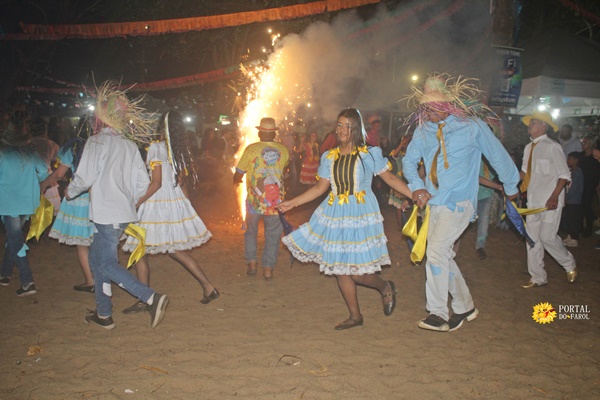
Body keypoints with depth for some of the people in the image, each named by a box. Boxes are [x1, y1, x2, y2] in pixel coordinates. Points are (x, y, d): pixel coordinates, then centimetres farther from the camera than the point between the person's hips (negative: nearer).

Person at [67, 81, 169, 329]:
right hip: (124, 212, 8)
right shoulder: (130, 146, 11)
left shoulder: (97, 142, -8)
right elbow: (143, 182, 9)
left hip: (107, 213, -8)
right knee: (96, 258, 19)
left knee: (107, 264, -5)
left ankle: (152, 298, -18)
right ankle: (103, 314, 24)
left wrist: (70, 192, 8)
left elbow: (85, 178, -12)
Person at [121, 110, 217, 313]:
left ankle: (144, 300, 11)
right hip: (176, 204, 8)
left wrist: (136, 204, -12)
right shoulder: (180, 150, 10)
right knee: (177, 250, 17)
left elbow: (156, 184, -16)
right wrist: (186, 206, 18)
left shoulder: (156, 148, -11)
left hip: (156, 205, -8)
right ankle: (209, 287, 16)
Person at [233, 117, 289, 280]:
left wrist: (236, 181, 21)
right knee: (273, 235, 11)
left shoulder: (251, 149, -8)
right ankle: (268, 268, 11)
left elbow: (238, 174, -2)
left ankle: (252, 263, 16)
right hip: (276, 200, 1)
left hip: (254, 199, -1)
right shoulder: (283, 150, -2)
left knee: (250, 232, 19)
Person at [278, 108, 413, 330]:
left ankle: (386, 288, 25)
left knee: (356, 271, -8)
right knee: (340, 268, 7)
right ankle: (355, 316, 25)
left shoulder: (369, 154, -3)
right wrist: (292, 203, 8)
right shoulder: (329, 157, 8)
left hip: (361, 215, -5)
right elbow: (321, 187, 11)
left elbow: (390, 178, -1)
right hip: (335, 215, 5)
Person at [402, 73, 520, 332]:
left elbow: (499, 157, 2)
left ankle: (438, 314, -4)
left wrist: (511, 189, 14)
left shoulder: (472, 127, -9)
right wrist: (417, 186, -4)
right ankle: (465, 307, 29)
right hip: (435, 203, 6)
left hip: (459, 203, -6)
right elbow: (409, 160, 14)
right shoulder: (423, 130, 4)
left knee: (436, 251, -17)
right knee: (444, 256, 11)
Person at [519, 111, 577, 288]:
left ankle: (570, 265, 24)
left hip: (549, 202, -7)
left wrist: (554, 197, -20)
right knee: (532, 238, 9)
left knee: (547, 237, -6)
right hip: (533, 201, 7)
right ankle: (538, 277, 22)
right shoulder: (529, 148, 8)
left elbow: (564, 175, -13)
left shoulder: (552, 147, -13)